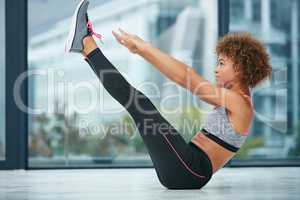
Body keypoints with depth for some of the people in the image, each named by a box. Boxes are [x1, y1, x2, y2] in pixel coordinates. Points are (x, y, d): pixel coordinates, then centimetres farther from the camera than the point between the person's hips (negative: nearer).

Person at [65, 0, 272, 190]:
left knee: (140, 104, -14)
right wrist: (142, 48, 10)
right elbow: (185, 78, 15)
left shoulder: (239, 102, -10)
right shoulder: (233, 99, 18)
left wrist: (142, 47, -14)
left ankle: (87, 45, -7)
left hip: (189, 171, -9)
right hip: (185, 171, 9)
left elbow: (185, 77, -16)